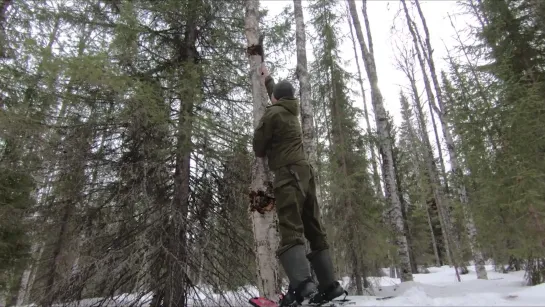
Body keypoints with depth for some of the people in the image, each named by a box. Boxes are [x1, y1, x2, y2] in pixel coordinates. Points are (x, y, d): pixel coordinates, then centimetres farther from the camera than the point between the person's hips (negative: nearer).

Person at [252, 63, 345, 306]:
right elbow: (280, 96, 43)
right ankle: (329, 284, 10)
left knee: (290, 230, -16)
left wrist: (268, 153, 26)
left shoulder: (272, 113, -1)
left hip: (287, 174, -7)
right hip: (304, 172, 8)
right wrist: (268, 79, 58)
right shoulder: (291, 111, 20)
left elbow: (258, 147, 3)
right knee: (314, 229, 7)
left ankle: (301, 284, -30)